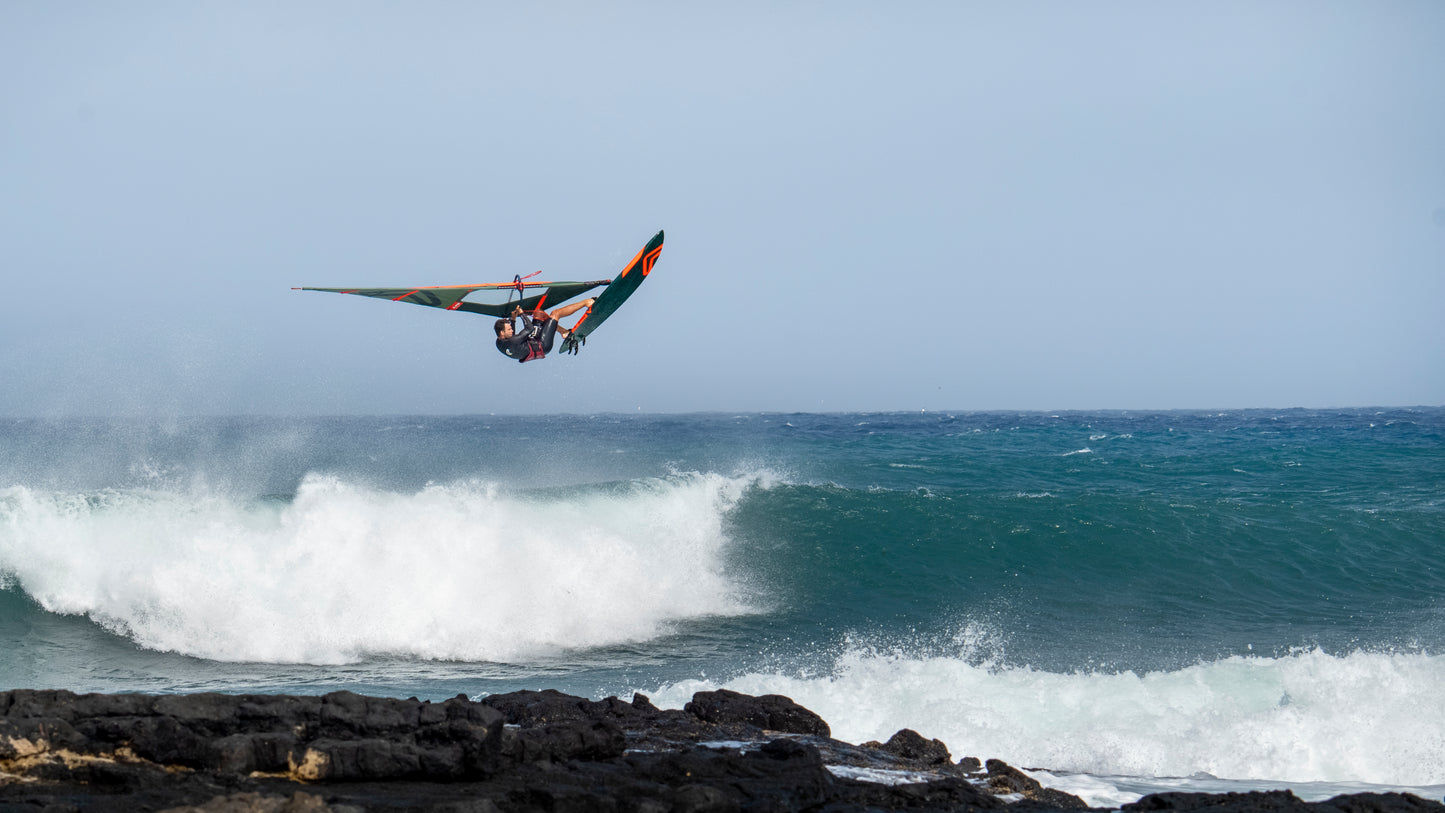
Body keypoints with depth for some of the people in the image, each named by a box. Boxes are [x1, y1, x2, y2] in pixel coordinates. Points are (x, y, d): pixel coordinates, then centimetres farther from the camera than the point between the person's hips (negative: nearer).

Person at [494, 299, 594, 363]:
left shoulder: (499, 343, -8)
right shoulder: (513, 342, -36)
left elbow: (512, 336, 16)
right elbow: (530, 328, -29)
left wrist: (513, 320, 6)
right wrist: (522, 314, -18)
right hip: (543, 346, -9)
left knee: (539, 313, 16)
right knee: (555, 314, -6)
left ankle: (564, 331, 20)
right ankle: (585, 303, 9)